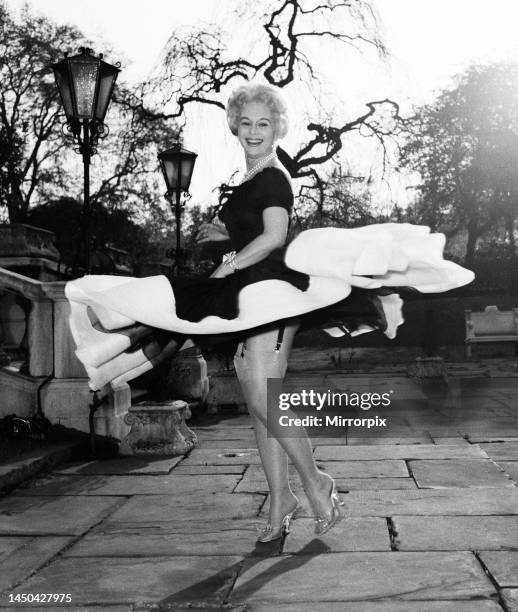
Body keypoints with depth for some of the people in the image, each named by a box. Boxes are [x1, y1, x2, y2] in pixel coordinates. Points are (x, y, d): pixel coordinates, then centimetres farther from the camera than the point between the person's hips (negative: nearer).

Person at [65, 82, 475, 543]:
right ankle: (279, 502, 14)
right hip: (246, 300, 10)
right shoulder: (249, 181, 21)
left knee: (264, 400, -13)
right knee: (259, 408, 8)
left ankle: (317, 484, 2)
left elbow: (274, 237, -18)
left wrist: (225, 268, -13)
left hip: (271, 292, -10)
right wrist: (225, 234, 14)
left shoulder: (273, 178, -7)